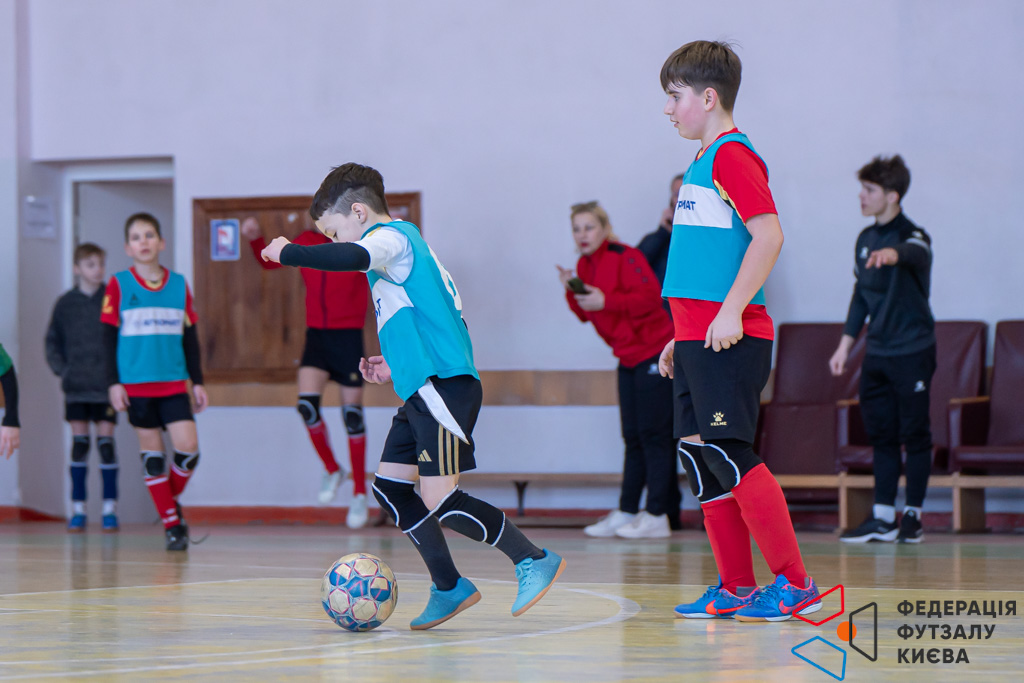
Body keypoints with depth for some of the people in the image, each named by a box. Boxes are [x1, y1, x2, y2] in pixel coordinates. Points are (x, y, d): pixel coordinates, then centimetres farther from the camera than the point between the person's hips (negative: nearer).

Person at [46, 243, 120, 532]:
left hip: (106, 386, -1)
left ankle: (110, 508, 5)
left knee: (106, 443, -2)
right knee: (79, 444, 2)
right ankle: (78, 509, 6)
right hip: (76, 388, 1)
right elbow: (52, 342, 11)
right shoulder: (65, 303, 4)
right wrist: (61, 370, -2)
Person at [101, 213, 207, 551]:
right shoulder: (119, 285, 0)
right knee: (152, 452, 1)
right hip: (136, 385, -2)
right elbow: (108, 338, 1)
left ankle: (172, 500, 16)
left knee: (188, 446, -10)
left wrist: (197, 381, 9)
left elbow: (190, 337, 12)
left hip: (174, 383, 2)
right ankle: (171, 523, 7)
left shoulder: (179, 285, 7)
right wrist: (113, 382, -5)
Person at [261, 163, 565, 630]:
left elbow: (352, 257, -31)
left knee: (439, 501, -12)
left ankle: (534, 561, -3)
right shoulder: (404, 242, 23)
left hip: (443, 385, -10)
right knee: (389, 488, 9)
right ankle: (448, 587, 14)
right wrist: (397, 365, 27)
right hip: (423, 389, 10)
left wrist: (286, 252, -18)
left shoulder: (392, 236, -7)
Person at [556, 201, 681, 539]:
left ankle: (657, 516, -8)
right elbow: (586, 314, 13)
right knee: (633, 437, 10)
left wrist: (605, 301, -25)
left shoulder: (625, 257, -14)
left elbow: (651, 297, -22)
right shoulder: (585, 265, 10)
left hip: (653, 352, -8)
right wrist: (572, 291, -5)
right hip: (629, 358, 8)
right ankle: (626, 511, 13)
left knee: (653, 434, -8)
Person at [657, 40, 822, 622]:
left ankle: (795, 584, -8)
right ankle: (736, 589, 13)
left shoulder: (732, 154, -10)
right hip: (699, 339, 10)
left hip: (730, 340, -10)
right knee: (702, 462, 8)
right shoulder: (705, 161, 19)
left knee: (728, 454, -11)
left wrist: (731, 312, -25)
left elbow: (768, 236, -21)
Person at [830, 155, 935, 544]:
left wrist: (894, 254, -61)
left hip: (912, 352, -7)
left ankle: (913, 515, 6)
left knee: (914, 433, -1)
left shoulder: (911, 236, -12)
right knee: (881, 434, 6)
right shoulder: (865, 239, 11)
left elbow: (917, 254, -38)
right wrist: (845, 346, 18)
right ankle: (883, 518, 8)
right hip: (877, 352, 7)